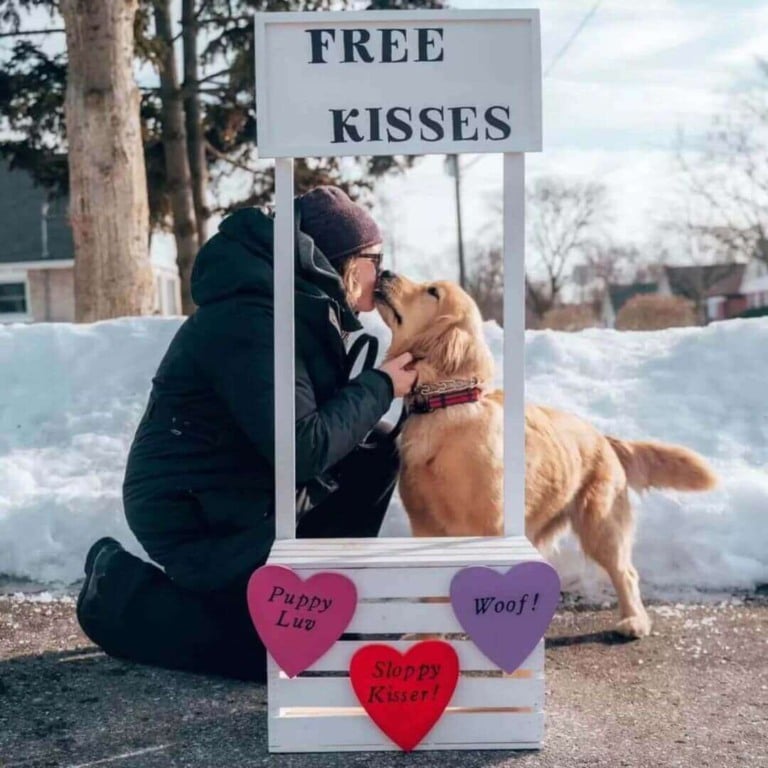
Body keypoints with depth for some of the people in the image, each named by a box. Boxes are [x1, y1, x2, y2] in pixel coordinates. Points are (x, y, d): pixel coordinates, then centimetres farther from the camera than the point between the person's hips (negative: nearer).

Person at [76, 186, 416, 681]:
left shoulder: (301, 306, 7)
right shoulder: (251, 318, -24)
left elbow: (320, 412, 14)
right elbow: (302, 449, -28)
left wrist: (379, 384, -1)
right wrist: (380, 387, -16)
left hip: (250, 494, 10)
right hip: (193, 514, -10)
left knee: (375, 452, 4)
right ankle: (121, 593, 2)